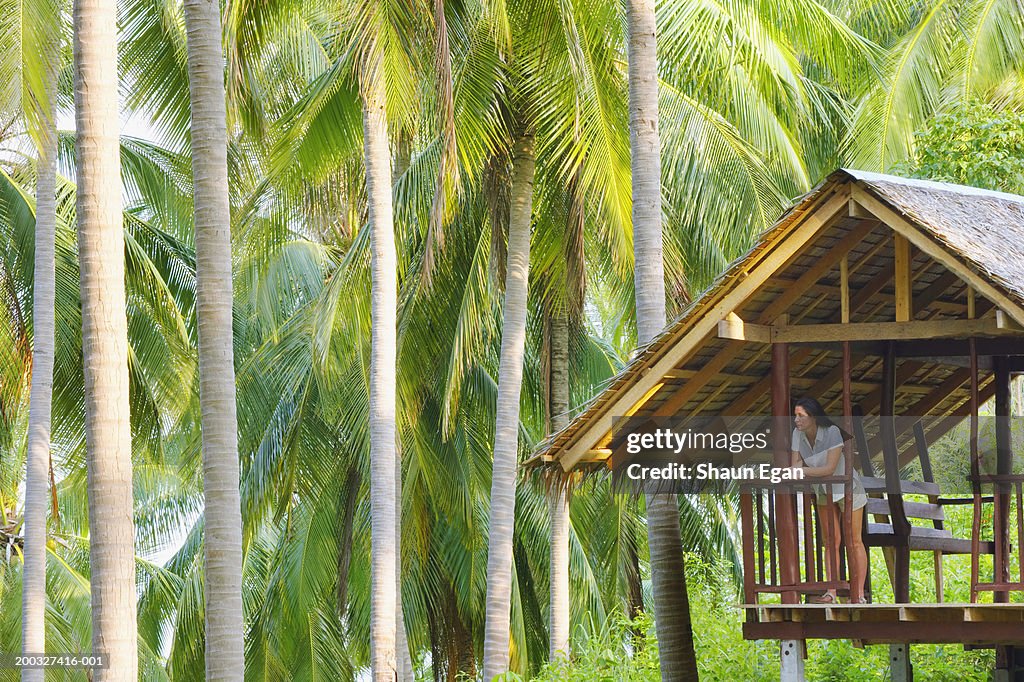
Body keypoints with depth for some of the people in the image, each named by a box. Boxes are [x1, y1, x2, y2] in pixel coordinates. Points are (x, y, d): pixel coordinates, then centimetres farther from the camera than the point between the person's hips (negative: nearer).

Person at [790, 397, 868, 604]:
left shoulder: (832, 432, -28)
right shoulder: (798, 434, -10)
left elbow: (830, 468, -32)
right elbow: (797, 462, -9)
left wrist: (804, 471, -39)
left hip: (846, 487, -6)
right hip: (824, 491, 6)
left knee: (853, 542, -1)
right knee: (830, 542, 2)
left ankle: (859, 596, 0)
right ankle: (831, 593, -1)